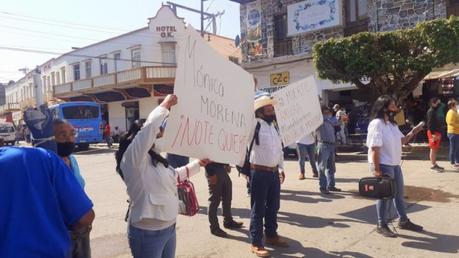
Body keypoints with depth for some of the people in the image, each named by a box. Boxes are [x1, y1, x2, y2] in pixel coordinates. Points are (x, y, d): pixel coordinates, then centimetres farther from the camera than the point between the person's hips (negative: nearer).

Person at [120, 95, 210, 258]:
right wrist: (165, 105, -16)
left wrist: (198, 164, 35)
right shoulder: (134, 158, -16)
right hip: (148, 233, -9)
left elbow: (175, 175, 30)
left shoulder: (157, 161, 12)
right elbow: (150, 127, -29)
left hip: (169, 227, 9)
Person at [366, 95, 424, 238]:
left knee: (399, 193, 19)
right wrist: (376, 169, -24)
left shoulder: (392, 124, 10)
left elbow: (402, 140, 18)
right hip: (383, 165, -9)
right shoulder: (376, 124, -19)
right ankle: (381, 226, 16)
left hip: (395, 164, 9)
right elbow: (374, 149, -23)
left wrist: (413, 132, 0)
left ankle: (403, 221, 36)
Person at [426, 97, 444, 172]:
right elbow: (429, 123, -20)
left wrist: (439, 133, 15)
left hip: (437, 132, 10)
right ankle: (433, 165, -2)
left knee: (435, 149, 13)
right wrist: (433, 134, -24)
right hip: (433, 132, -10)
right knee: (433, 149, -5)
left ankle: (435, 164, 20)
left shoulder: (435, 111, 16)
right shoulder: (431, 111, -14)